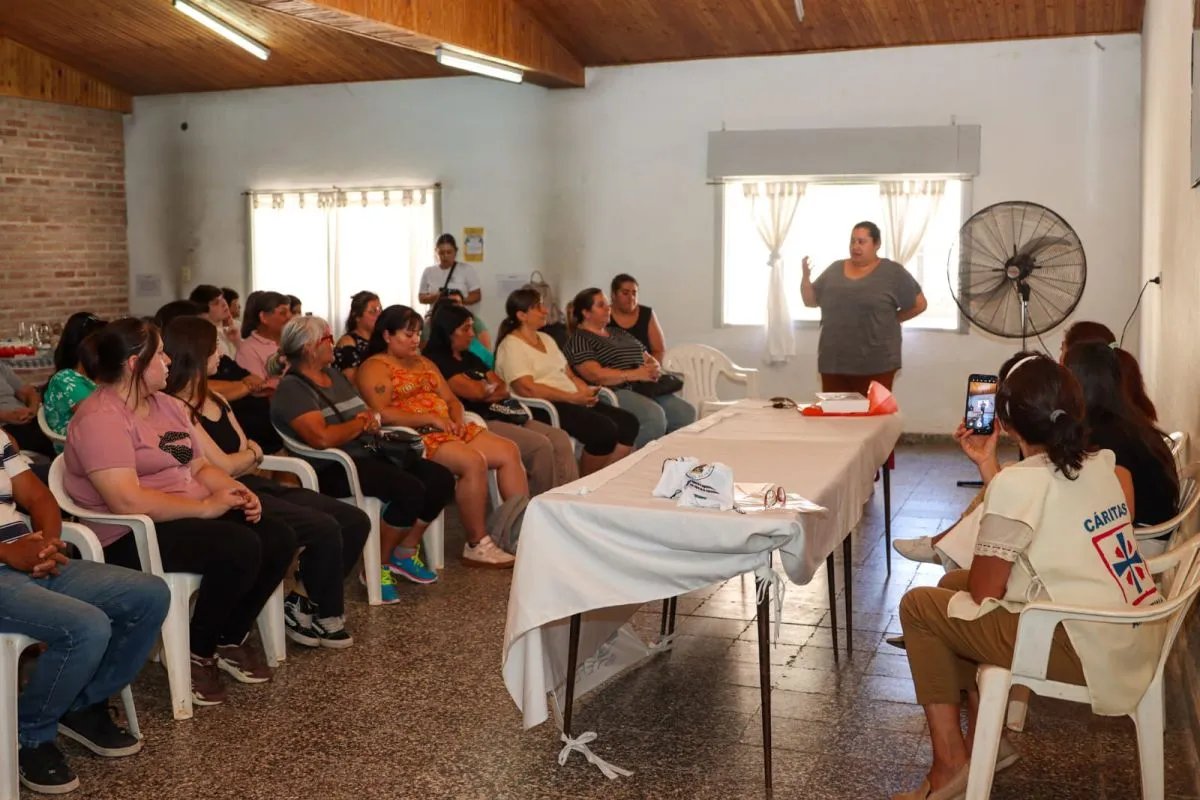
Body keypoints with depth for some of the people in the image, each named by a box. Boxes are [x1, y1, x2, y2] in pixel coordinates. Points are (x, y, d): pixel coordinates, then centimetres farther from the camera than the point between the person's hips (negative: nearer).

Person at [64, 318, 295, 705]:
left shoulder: (164, 404, 13)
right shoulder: (100, 419, -17)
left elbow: (198, 465, 14)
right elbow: (127, 502, -27)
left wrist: (235, 491, -7)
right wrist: (205, 506, -23)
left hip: (193, 515, 9)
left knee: (279, 539, -10)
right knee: (240, 548, -30)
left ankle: (231, 639, 8)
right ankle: (198, 652, -9)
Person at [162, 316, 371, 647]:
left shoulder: (215, 400, 18)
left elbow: (248, 451, 14)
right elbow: (224, 466, -13)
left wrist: (241, 457, -9)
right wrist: (253, 453, 6)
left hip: (253, 484, 9)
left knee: (356, 521, -2)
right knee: (325, 530, -24)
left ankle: (303, 603, 9)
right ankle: (326, 615, 0)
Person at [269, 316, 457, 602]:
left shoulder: (335, 374, 17)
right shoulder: (292, 389, -11)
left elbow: (369, 417, 19)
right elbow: (322, 438, -26)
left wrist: (370, 419, -6)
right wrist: (361, 423, -10)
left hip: (366, 455, 9)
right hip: (333, 469, -9)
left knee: (441, 478, -5)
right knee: (410, 490, -28)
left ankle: (405, 552, 9)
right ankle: (379, 566, -9)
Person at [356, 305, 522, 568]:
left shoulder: (424, 363, 23)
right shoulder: (375, 368, -3)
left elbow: (451, 400, 21)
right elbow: (381, 414, -18)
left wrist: (457, 419, -3)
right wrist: (431, 418, -18)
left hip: (447, 430, 9)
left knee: (509, 451, -8)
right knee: (474, 462, -30)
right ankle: (477, 546, -22)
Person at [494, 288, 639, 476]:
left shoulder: (546, 339, 22)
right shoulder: (511, 346, -6)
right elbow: (527, 389, -18)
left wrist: (585, 390, -3)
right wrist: (573, 397, -19)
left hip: (573, 401, 9)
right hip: (543, 408, -9)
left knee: (628, 422, -7)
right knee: (605, 430, -27)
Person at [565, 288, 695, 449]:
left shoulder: (619, 333, 25)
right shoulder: (578, 340, -1)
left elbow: (648, 357, 23)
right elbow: (596, 375, -15)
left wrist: (655, 367, -2)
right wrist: (634, 374, -20)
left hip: (644, 387, 8)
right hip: (614, 391, -8)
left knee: (686, 413, -13)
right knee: (655, 416, -33)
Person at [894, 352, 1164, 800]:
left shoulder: (1018, 482, -17)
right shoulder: (1097, 465, 8)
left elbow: (984, 591, -11)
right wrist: (987, 466, 18)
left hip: (1089, 653, -9)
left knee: (919, 606, 2)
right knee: (953, 583, 19)